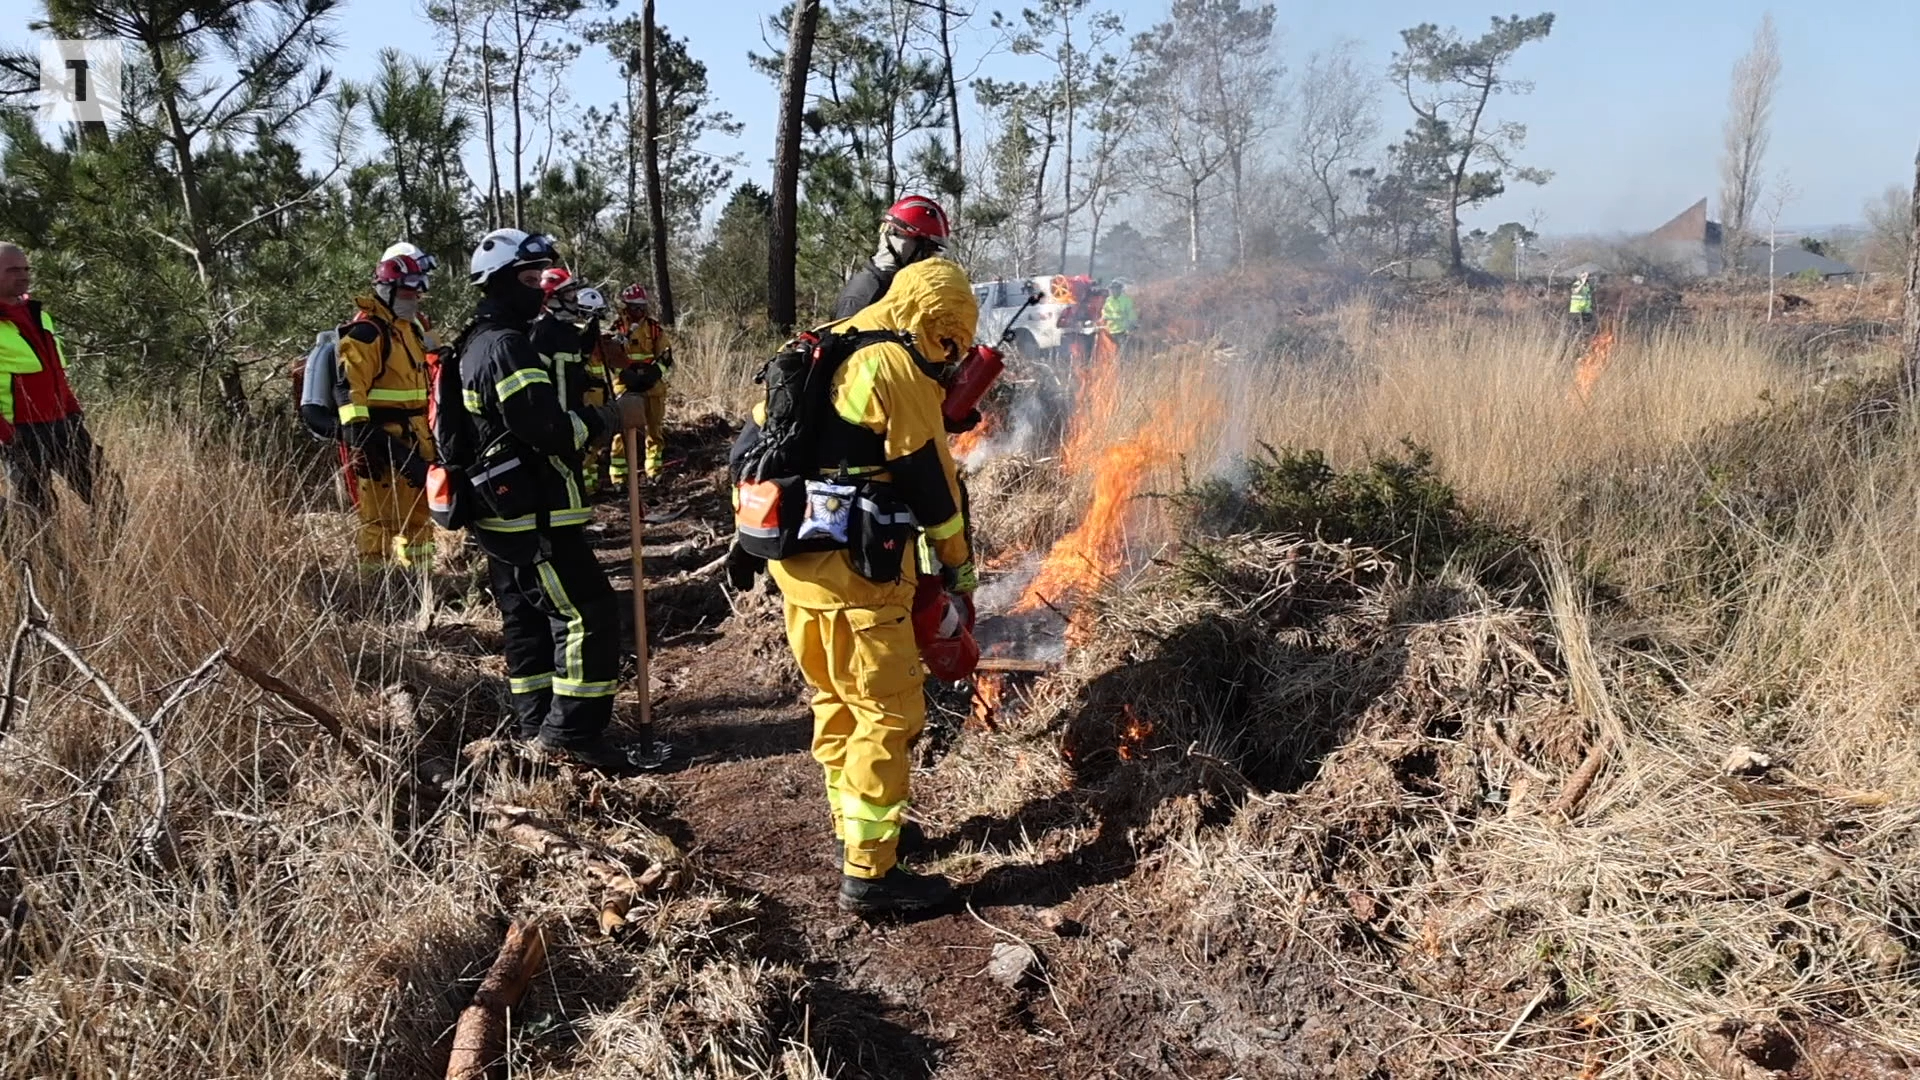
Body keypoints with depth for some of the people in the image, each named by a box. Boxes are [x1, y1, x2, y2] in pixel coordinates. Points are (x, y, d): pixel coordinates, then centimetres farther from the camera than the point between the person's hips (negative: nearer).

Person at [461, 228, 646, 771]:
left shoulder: (479, 345, 17)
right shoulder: (507, 347, -17)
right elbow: (551, 430, -24)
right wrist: (614, 414, -13)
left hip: (502, 516, 11)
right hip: (533, 517, -11)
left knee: (528, 620, 15)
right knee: (589, 613, -8)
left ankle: (535, 727, 23)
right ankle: (572, 731, -6)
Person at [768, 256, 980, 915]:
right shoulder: (897, 370, -12)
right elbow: (932, 482, -11)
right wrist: (959, 565, 1)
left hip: (793, 562, 9)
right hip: (856, 572, -9)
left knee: (836, 702, 21)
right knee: (889, 716, -1)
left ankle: (853, 831, 34)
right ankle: (869, 873, 4)